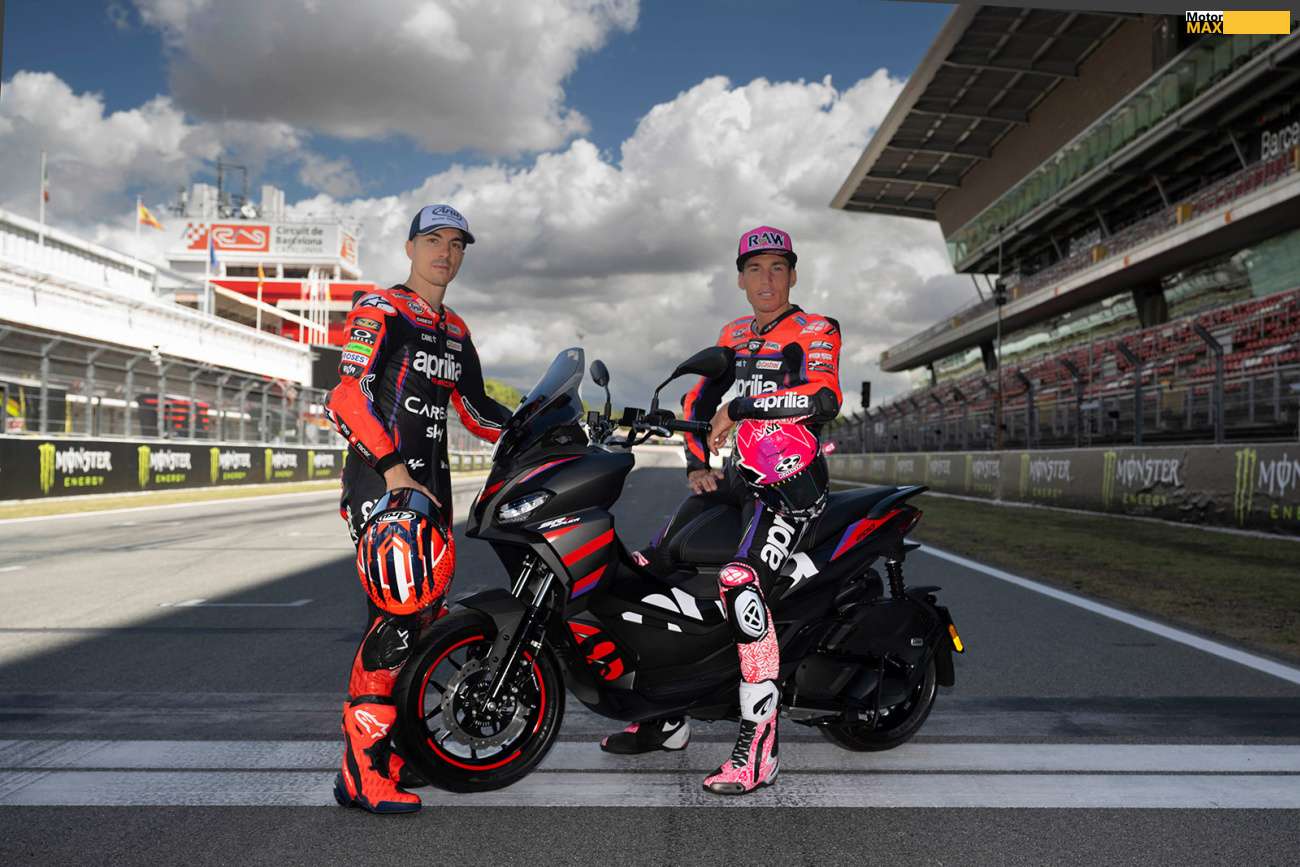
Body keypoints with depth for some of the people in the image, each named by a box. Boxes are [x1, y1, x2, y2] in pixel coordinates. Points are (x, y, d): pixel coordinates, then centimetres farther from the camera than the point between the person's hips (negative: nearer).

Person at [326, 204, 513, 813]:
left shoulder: (455, 332, 21)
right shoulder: (380, 310, -3)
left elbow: (477, 411, 25)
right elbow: (346, 399, -14)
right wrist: (394, 470, -23)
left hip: (430, 485, 8)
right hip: (380, 478, -8)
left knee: (425, 610, 8)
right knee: (399, 611, -19)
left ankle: (391, 748, 20)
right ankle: (361, 772, -14)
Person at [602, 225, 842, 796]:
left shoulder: (816, 330, 0)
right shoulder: (734, 336, 20)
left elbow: (826, 397, -19)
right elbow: (697, 400, 20)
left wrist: (738, 409, -18)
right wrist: (696, 465, 5)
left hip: (792, 476, -7)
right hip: (739, 472, 7)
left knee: (740, 584, -32)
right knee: (645, 569, 0)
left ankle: (757, 749, -27)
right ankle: (666, 718, 12)